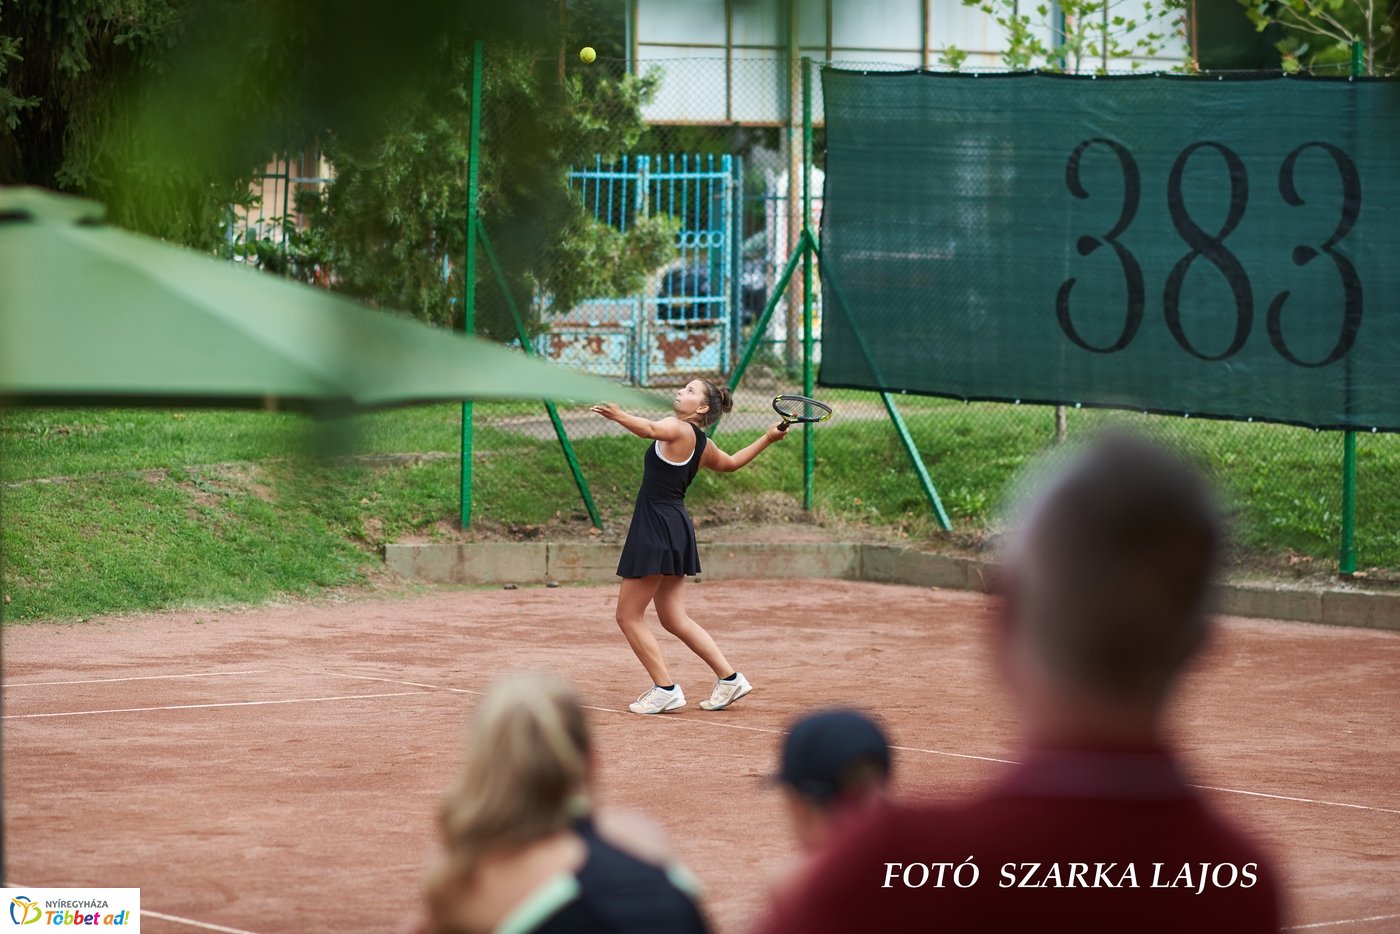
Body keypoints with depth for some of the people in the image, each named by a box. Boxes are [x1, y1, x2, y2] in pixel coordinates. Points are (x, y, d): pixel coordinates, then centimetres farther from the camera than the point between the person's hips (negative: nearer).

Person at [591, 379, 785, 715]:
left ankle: (665, 690, 1)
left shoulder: (679, 429, -13)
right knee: (674, 618, 16)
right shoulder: (703, 445, 12)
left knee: (628, 616, 0)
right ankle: (729, 678, 18)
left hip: (657, 529, -9)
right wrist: (767, 439, 41)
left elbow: (650, 430, -35)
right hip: (676, 528, 9)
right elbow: (731, 463, 32)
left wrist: (619, 416, -51)